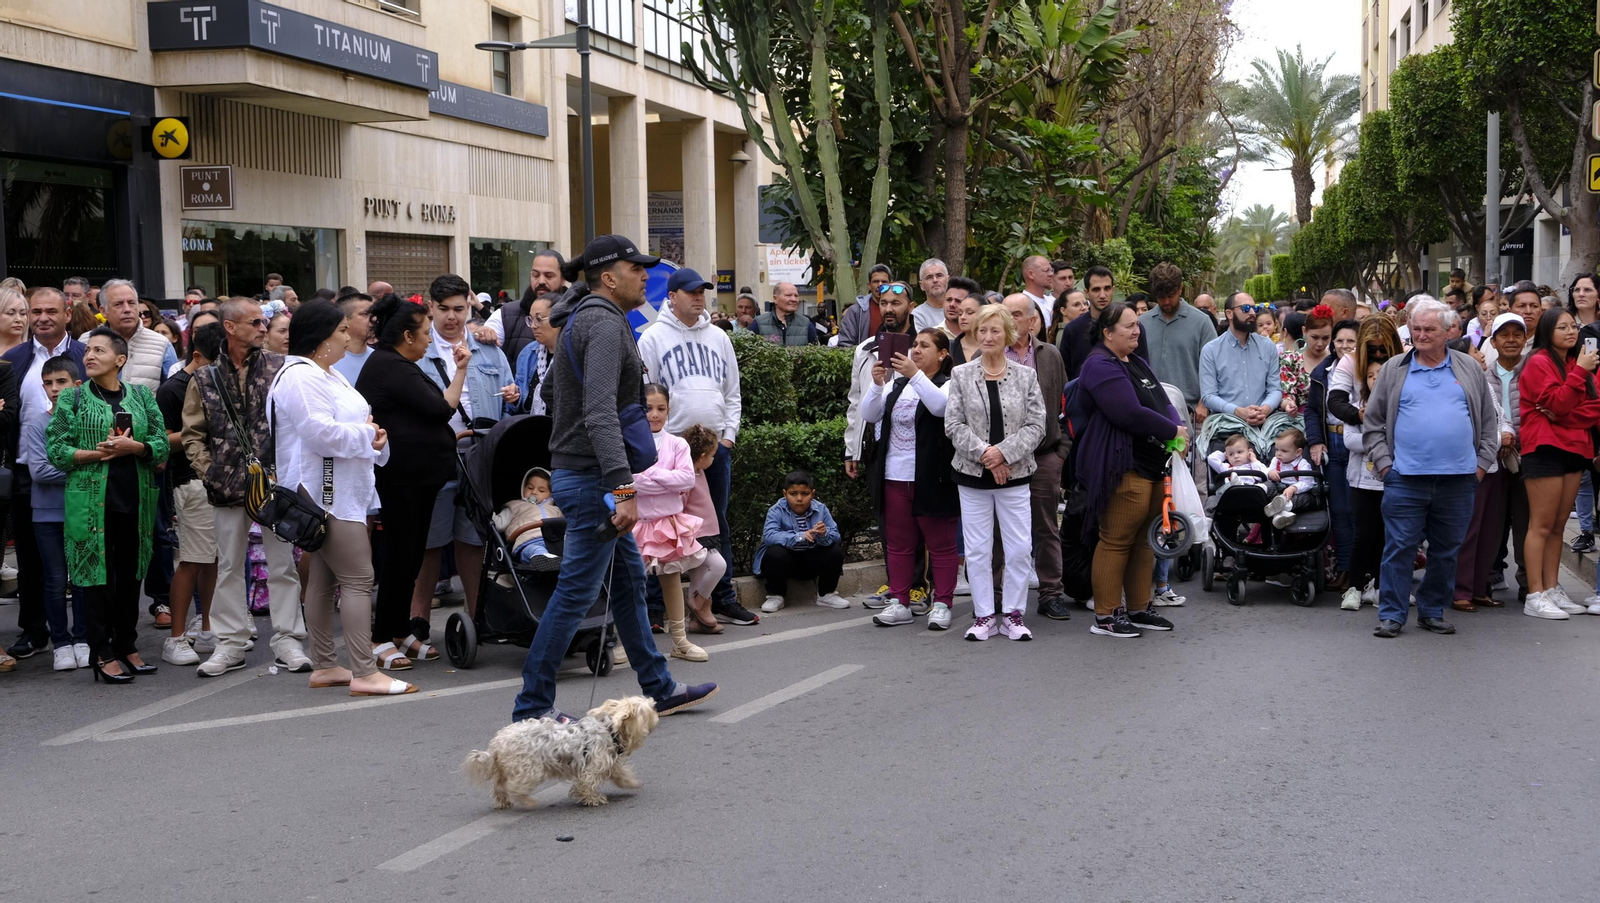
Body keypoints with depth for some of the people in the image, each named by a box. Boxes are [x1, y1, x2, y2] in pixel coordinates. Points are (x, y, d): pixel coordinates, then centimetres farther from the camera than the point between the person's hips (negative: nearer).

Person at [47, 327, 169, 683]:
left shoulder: (141, 396, 10)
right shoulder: (72, 398, 3)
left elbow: (162, 444, 5)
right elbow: (55, 450, -2)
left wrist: (134, 447, -13)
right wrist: (96, 454, -15)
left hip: (136, 497, 3)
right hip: (91, 498, -3)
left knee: (130, 573, 8)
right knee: (97, 572, -2)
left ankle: (126, 646, 19)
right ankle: (103, 653, 4)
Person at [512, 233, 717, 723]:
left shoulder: (581, 321, 14)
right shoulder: (606, 324, -18)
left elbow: (550, 391, 25)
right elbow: (601, 411, -30)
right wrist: (624, 488, -35)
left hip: (574, 471, 11)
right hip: (593, 477, -11)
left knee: (630, 581, 17)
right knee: (576, 591, -5)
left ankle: (660, 689, 27)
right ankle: (532, 707, 1)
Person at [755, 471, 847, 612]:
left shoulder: (821, 509, -6)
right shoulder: (776, 511, -16)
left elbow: (836, 536, -12)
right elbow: (768, 536, -32)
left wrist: (825, 534, -38)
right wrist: (800, 537, -43)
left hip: (811, 562, 3)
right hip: (786, 560, -3)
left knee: (836, 551, -18)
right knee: (775, 553, -33)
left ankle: (826, 594, 4)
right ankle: (776, 596, -9)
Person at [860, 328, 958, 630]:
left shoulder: (948, 384, -2)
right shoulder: (896, 385, 15)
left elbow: (941, 406, -25)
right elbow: (870, 414, 4)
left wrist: (915, 375, -32)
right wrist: (877, 384, -12)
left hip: (932, 480, -6)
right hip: (894, 478, 6)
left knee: (941, 544, 1)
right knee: (898, 543, 10)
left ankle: (942, 605, 7)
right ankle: (899, 603, 16)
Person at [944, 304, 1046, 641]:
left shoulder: (1026, 376, 4)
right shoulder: (961, 375, 4)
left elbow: (1036, 426, -1)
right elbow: (953, 425, -2)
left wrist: (1004, 452, -14)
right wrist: (984, 454, -14)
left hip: (1015, 474, 0)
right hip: (972, 475, 0)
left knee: (1019, 549, 1)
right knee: (977, 550, 4)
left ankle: (1013, 614, 13)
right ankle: (984, 616, 13)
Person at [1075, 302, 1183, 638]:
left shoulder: (1136, 362, 20)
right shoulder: (1101, 366, -12)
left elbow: (1162, 401, 20)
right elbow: (1129, 413, -22)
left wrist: (1177, 427, -3)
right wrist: (1173, 431, -11)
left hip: (1153, 463, 10)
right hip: (1122, 467, -10)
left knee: (1144, 540, 13)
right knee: (1116, 541, -7)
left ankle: (1138, 609, 21)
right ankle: (1105, 616, -2)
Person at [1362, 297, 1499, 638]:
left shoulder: (1469, 369, 11)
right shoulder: (1394, 370, 7)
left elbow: (1488, 421, 13)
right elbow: (1372, 423, 8)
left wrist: (1482, 462, 4)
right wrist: (1383, 462, -1)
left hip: (1458, 479, 2)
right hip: (1405, 479, -2)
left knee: (1446, 552, 9)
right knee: (1399, 549, -3)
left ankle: (1433, 612, 21)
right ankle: (1391, 616, 3)